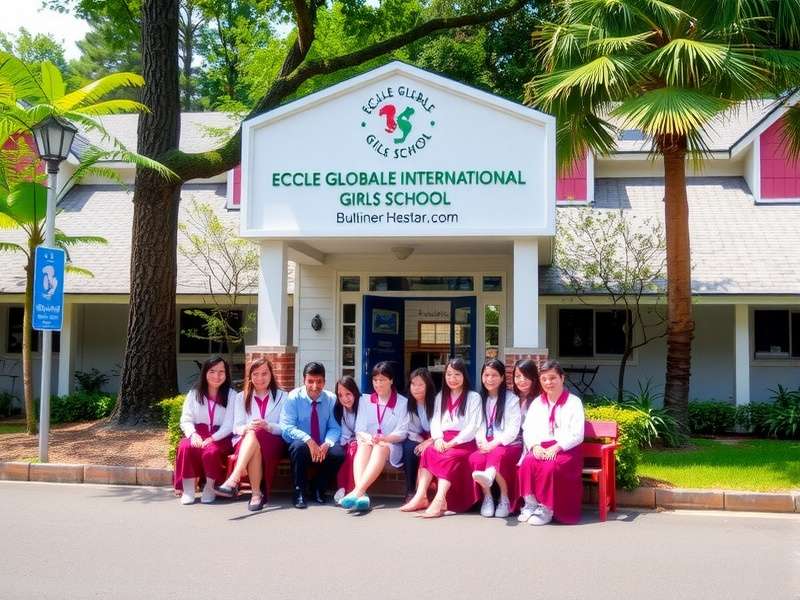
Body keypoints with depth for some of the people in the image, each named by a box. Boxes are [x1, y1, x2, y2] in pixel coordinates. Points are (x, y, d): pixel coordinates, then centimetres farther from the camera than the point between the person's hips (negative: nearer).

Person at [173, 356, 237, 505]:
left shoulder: (231, 395, 2)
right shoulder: (194, 393, 10)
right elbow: (186, 419, 5)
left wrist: (213, 438, -19)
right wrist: (193, 434, -16)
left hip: (220, 437, -2)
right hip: (198, 433, 2)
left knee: (211, 451, -35)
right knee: (185, 447, -30)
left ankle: (209, 488, -13)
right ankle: (188, 490, -22)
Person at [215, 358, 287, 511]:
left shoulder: (282, 396, 12)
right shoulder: (241, 397, 17)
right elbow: (236, 427, 7)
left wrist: (267, 426, -19)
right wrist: (246, 428, -18)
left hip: (274, 442, -1)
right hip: (245, 441, 1)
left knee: (254, 435, -37)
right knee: (250, 433, -38)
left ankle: (233, 480, -48)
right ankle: (256, 493, -43)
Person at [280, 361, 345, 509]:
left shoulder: (331, 399, 0)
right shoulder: (294, 397, -7)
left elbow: (334, 428, 0)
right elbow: (286, 427, -14)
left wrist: (327, 443, -23)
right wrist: (308, 440, -29)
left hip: (322, 447, 2)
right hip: (301, 444, -2)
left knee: (338, 453, -28)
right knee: (299, 446, -36)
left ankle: (318, 489, -1)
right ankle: (299, 492, -17)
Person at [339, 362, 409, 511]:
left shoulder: (402, 402, 6)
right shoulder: (365, 400, 14)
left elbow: (401, 433, -3)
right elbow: (359, 429, 3)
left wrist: (382, 439, -22)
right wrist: (369, 438, -21)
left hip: (391, 446, -2)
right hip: (368, 443, 2)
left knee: (381, 448, -37)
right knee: (364, 445, -34)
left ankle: (357, 491, -54)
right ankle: (361, 494, -54)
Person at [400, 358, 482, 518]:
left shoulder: (474, 397, 6)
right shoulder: (440, 396, 21)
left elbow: (473, 426, -5)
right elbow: (435, 421, 10)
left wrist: (452, 442, -17)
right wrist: (438, 439, -12)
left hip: (464, 442, -4)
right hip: (443, 440, 4)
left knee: (450, 456, -34)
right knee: (428, 452, -27)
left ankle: (440, 500, -46)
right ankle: (421, 496, -37)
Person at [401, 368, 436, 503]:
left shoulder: (436, 402, -8)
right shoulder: (407, 404, 3)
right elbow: (410, 430, 1)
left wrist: (429, 442, -26)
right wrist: (421, 442, -17)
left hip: (434, 441, -3)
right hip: (417, 440, 3)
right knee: (409, 448, -29)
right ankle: (410, 492, -23)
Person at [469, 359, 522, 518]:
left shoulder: (511, 399, 2)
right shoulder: (480, 399, 17)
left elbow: (513, 428, -7)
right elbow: (478, 426, 10)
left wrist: (495, 443, -18)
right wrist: (483, 443, -10)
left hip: (509, 445, -4)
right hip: (486, 446, 4)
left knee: (498, 455, -38)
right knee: (475, 459, -30)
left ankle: (505, 499, -56)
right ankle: (487, 498, -19)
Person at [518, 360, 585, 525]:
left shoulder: (573, 402, 4)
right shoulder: (537, 403, 18)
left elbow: (577, 434, -5)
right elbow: (528, 429, 10)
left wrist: (555, 447, -18)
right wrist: (535, 446, -11)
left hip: (566, 449, -4)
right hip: (540, 448, 4)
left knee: (550, 466, -34)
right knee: (528, 462, -29)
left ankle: (547, 509, -23)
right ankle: (530, 503, -23)